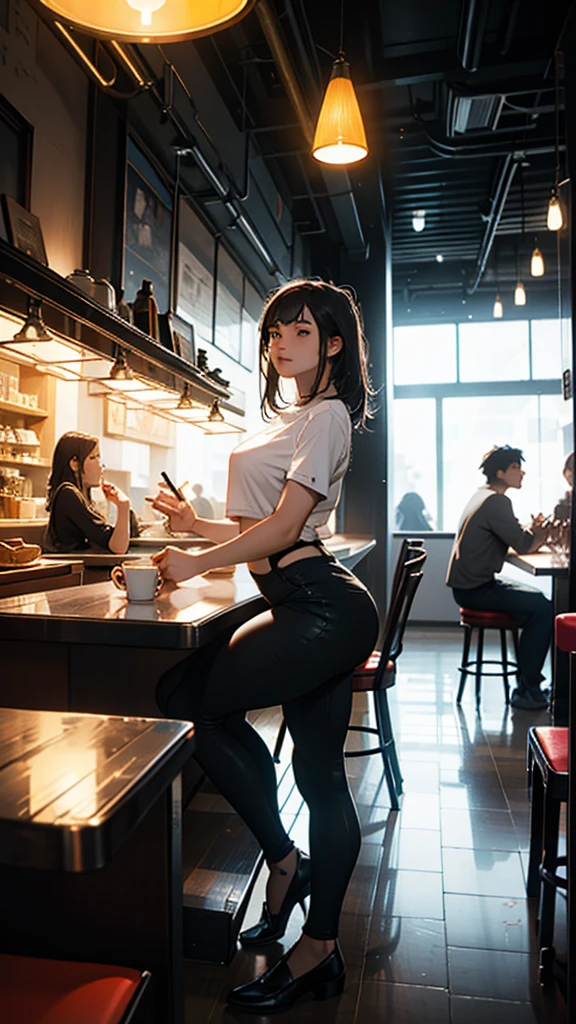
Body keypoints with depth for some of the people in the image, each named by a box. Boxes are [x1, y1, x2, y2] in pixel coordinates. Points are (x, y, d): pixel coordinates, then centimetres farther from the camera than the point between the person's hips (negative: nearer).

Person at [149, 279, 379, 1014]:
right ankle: (320, 951, 28)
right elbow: (263, 529, 20)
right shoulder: (293, 418, 22)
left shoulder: (326, 414, -7)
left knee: (185, 699, -7)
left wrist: (198, 563, -5)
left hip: (322, 609, -9)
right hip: (315, 610, 9)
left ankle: (283, 863, 9)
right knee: (322, 777, 13)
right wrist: (194, 523, 14)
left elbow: (282, 527, -13)